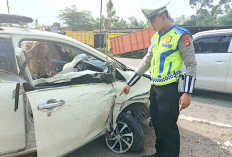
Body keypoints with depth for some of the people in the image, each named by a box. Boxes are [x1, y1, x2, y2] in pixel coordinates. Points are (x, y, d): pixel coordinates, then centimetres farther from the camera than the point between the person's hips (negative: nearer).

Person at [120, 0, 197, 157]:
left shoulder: (181, 35, -8)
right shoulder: (156, 37, 14)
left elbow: (191, 64, -11)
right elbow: (146, 61, 17)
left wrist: (187, 93, -20)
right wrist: (129, 83, 16)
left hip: (170, 89, -7)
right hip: (154, 88, 8)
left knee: (168, 126, 0)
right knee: (157, 124, 16)